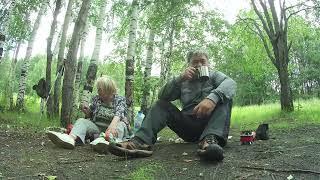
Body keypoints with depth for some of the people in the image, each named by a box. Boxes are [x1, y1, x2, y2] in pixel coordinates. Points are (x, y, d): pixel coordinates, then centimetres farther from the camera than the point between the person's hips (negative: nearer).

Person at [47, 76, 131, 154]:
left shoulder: (120, 100, 0)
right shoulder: (96, 99, 11)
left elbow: (118, 114, -21)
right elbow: (90, 116, 18)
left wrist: (112, 125, -43)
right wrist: (87, 111, -6)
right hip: (97, 128, 4)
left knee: (121, 125, -33)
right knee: (82, 121, -18)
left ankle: (107, 140, -67)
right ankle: (71, 138, -52)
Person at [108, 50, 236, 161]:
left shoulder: (214, 75, 10)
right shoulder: (184, 82, 15)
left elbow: (230, 84, -15)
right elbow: (162, 96, -1)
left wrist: (212, 98, -36)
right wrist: (180, 78, -16)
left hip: (210, 123, -2)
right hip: (188, 125, 2)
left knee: (224, 98, -23)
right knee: (162, 104, -10)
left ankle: (210, 139, -50)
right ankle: (142, 141, -36)